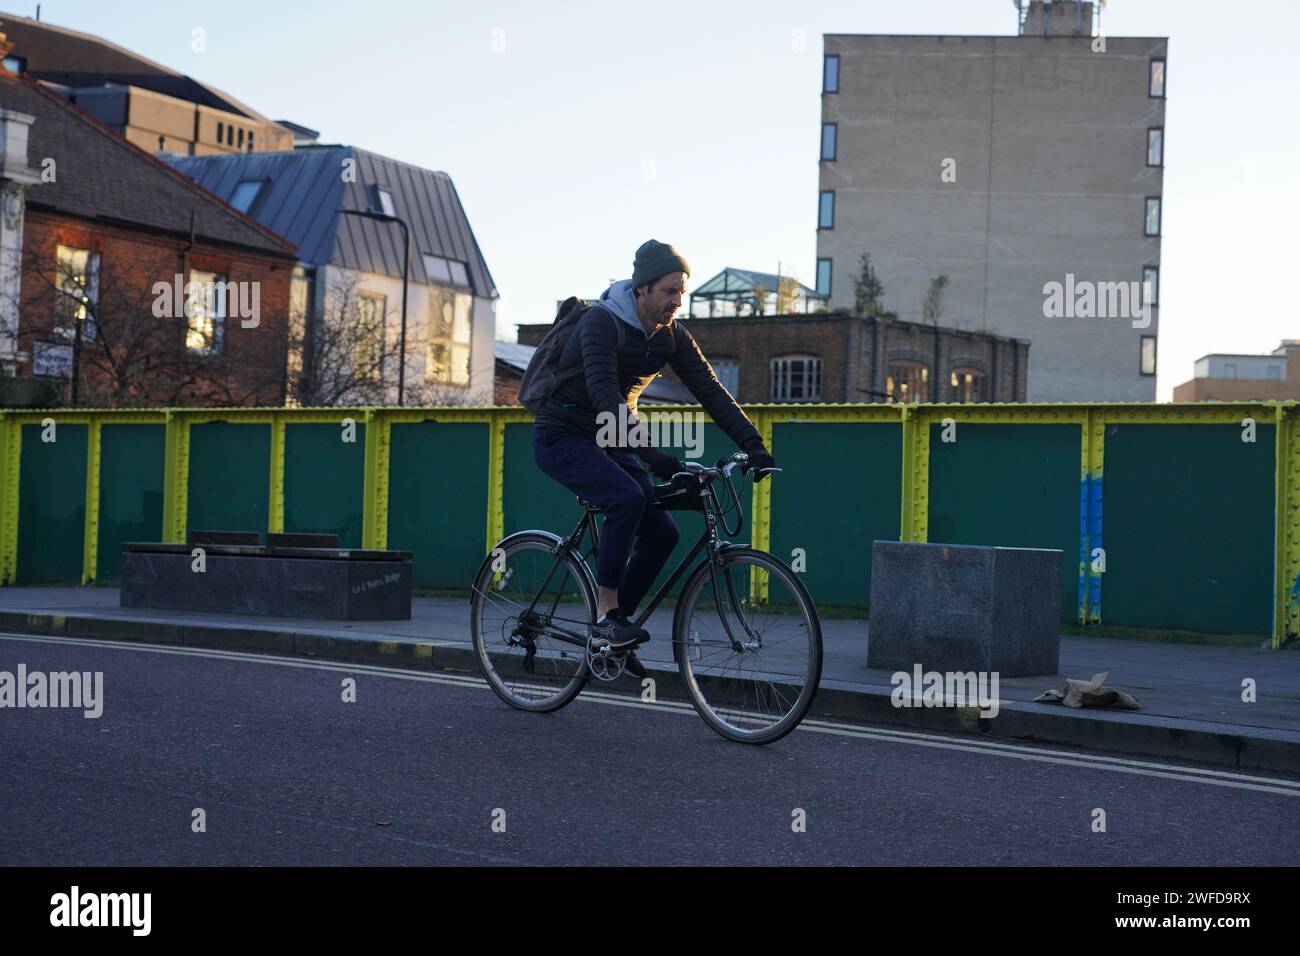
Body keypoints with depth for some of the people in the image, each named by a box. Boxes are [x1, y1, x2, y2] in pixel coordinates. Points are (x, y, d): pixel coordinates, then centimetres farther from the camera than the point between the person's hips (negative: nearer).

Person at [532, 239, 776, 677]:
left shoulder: (671, 336, -1)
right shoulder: (601, 322, -22)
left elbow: (710, 390, -4)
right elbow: (605, 395, -34)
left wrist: (752, 444, -16)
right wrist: (649, 453, -44)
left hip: (606, 442, 7)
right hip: (561, 439, -7)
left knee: (662, 530, -6)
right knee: (628, 497, -31)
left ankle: (613, 625, 8)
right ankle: (606, 617, -21)